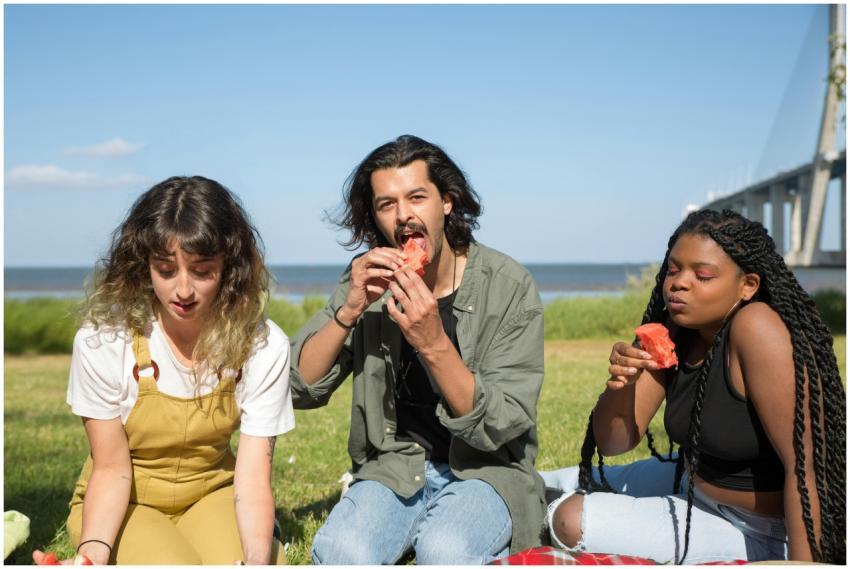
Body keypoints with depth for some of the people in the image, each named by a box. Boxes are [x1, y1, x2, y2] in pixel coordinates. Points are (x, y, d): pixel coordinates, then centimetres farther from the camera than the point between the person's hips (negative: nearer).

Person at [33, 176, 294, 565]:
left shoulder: (263, 345, -19)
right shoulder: (103, 340, -22)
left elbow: (253, 478, -20)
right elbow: (111, 470, -14)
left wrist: (257, 558, -40)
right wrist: (92, 553, -34)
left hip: (210, 494, 1)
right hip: (125, 502, -1)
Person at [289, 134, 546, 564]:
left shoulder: (508, 286, -11)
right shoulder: (369, 280, -1)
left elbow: (501, 428, -16)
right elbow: (300, 389, -5)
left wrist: (435, 344, -30)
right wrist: (349, 311, -21)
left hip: (486, 469, -2)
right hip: (394, 467, 2)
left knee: (444, 552, -33)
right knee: (340, 552, -28)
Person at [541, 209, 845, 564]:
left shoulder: (755, 328, -29)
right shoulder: (674, 332, -7)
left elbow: (805, 466, -31)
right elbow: (613, 444, -7)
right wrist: (622, 383, -26)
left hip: (759, 531, -7)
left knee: (571, 521, -14)